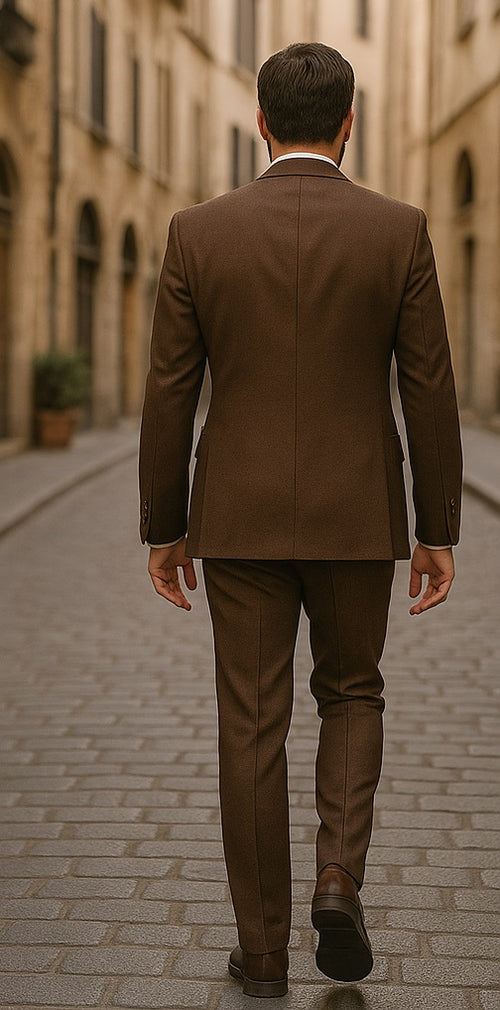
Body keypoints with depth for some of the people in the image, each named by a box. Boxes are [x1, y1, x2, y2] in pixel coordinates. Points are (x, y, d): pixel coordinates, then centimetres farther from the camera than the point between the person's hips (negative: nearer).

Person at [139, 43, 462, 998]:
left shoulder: (198, 231, -3)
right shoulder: (399, 230, -4)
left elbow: (169, 394, -2)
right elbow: (429, 391, -4)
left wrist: (162, 529, 7)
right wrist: (439, 533, 4)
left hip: (241, 516, 0)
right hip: (356, 516, 0)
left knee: (252, 728, 8)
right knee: (351, 695, 21)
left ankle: (262, 948, 14)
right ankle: (339, 880, 2)